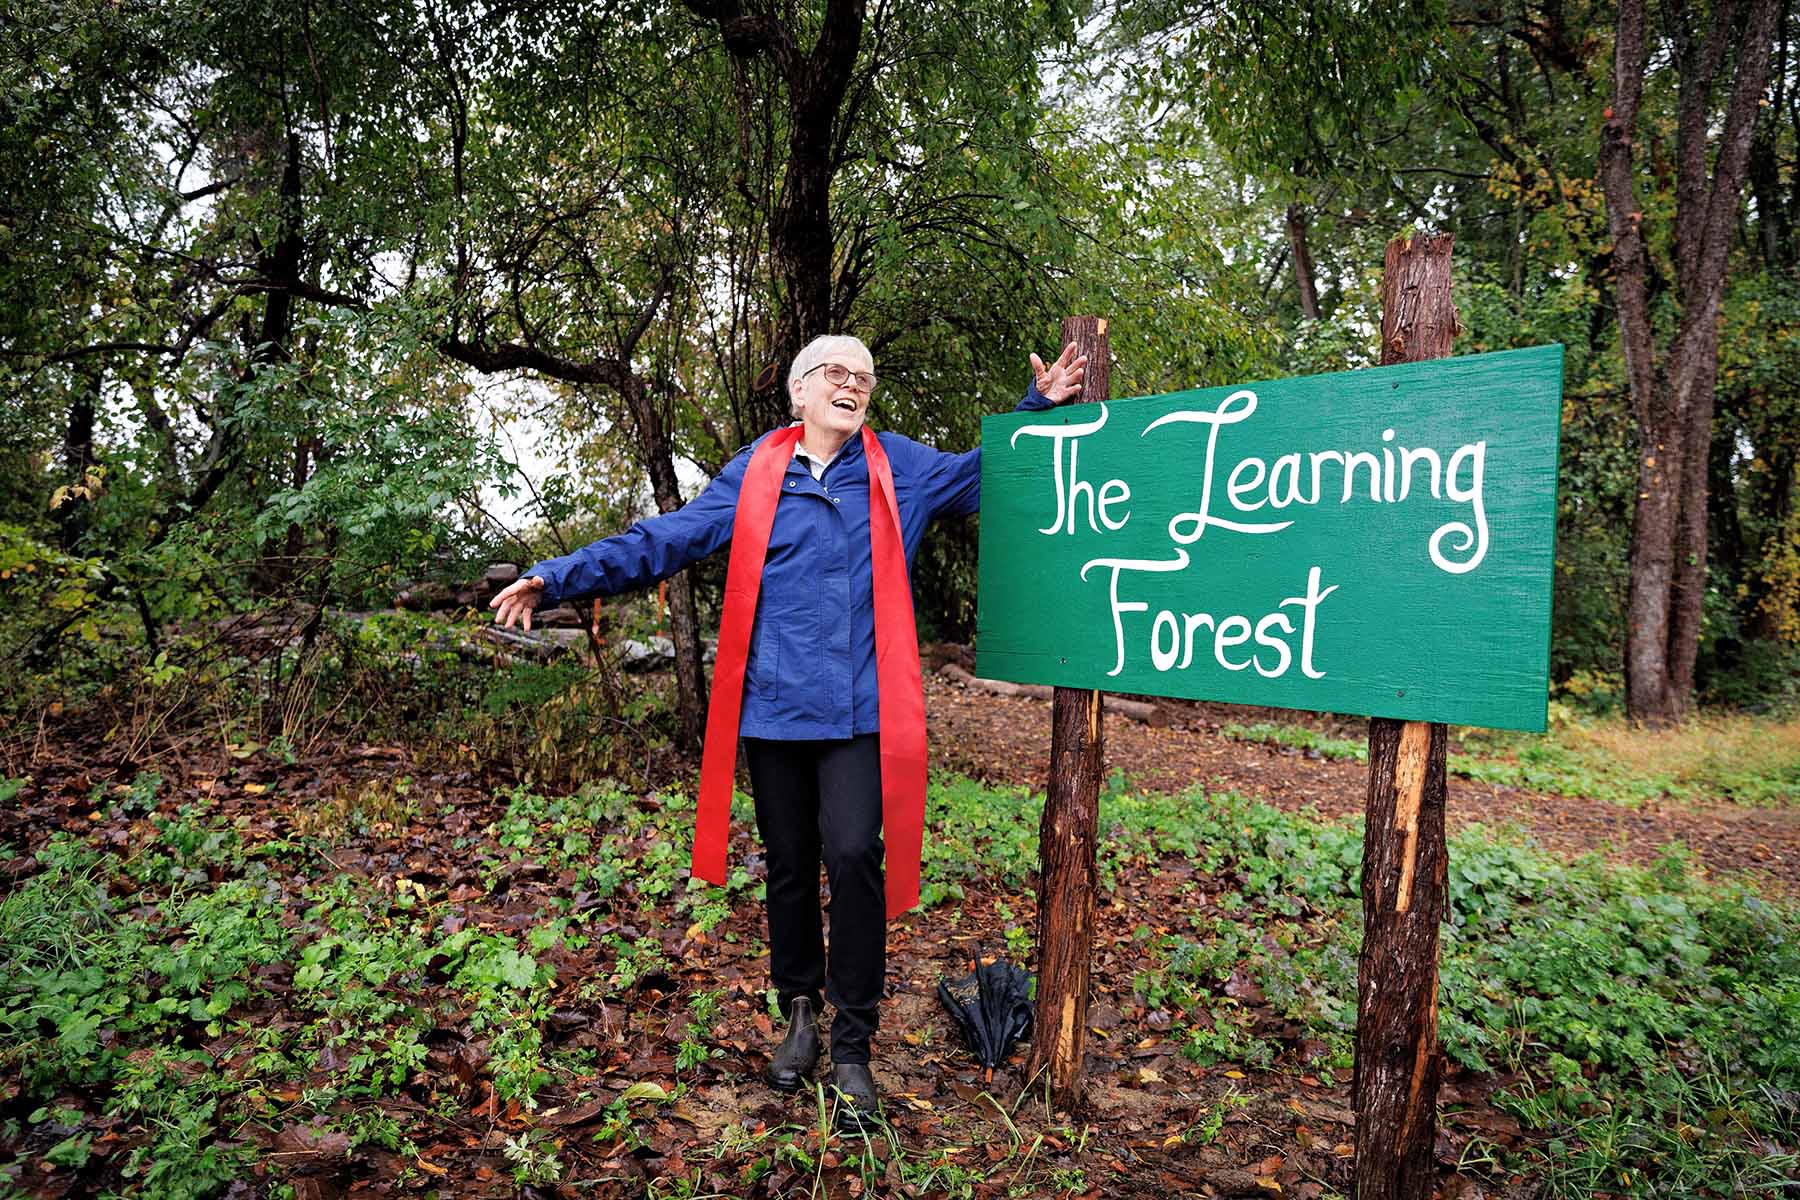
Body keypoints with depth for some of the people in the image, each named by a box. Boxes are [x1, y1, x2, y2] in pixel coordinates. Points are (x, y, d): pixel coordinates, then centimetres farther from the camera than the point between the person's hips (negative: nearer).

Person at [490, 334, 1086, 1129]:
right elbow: (663, 541, 4)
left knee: (853, 856, -13)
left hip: (858, 711, -1)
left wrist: (1042, 405, 4)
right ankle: (801, 1012, 34)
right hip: (773, 707, 1)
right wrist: (559, 577, -3)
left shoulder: (903, 468, 7)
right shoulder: (754, 474, 5)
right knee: (789, 864, 12)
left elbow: (989, 472, 18)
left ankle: (852, 1049, 4)